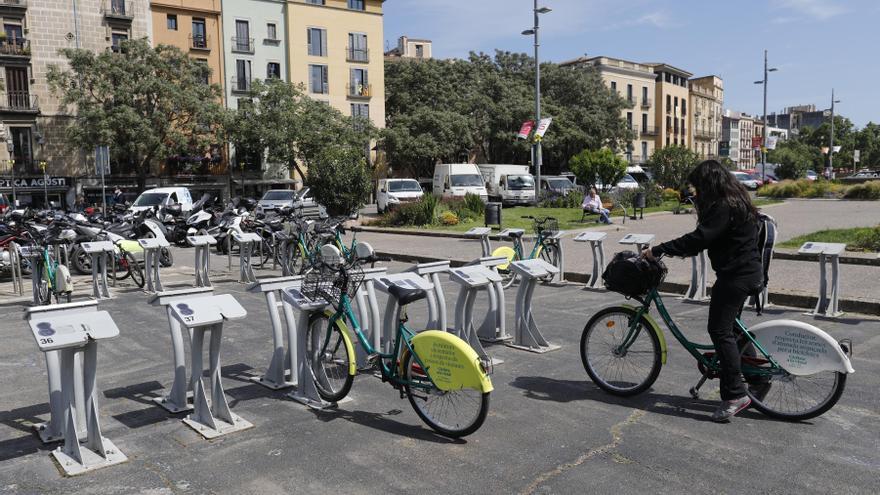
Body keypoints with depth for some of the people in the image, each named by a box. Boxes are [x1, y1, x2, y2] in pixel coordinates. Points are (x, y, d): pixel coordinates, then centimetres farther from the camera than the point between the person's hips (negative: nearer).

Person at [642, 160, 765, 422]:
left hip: (735, 275, -11)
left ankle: (735, 394, -7)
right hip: (746, 271, 11)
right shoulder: (735, 201, 15)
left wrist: (658, 250, -25)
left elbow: (700, 238, -27)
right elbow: (706, 237, 19)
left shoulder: (724, 207, -19)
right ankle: (758, 377, 29)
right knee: (731, 327, 19)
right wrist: (679, 250, 12)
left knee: (720, 329, -9)